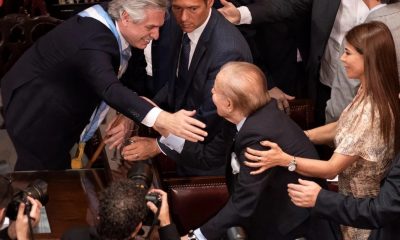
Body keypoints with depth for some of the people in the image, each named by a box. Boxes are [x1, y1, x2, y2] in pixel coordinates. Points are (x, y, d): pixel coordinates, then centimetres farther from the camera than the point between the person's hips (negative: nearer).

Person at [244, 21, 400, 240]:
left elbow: (332, 168, -29)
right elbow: (342, 128, 10)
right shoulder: (370, 95, -3)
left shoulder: (371, 112, -32)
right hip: (357, 198, 8)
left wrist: (283, 159, -38)